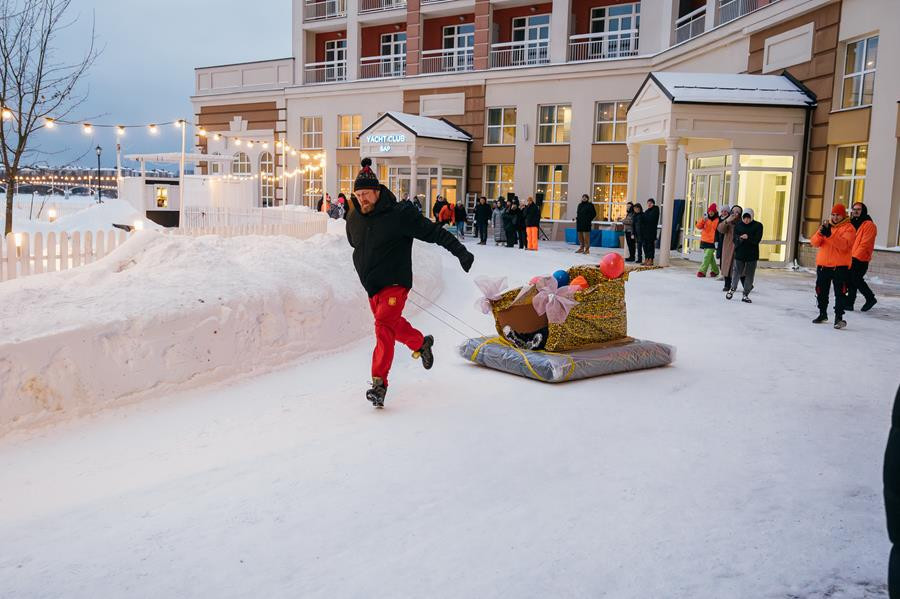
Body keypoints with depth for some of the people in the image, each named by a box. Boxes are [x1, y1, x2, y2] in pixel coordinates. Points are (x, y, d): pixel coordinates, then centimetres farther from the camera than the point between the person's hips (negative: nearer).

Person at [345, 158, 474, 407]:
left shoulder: (399, 215, -15)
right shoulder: (354, 220, 2)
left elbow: (434, 232, -14)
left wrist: (461, 252, -17)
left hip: (394, 285, -7)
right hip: (371, 286, 7)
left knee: (383, 326, -20)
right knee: (392, 323, 20)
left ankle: (379, 383, -17)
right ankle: (421, 343, 48)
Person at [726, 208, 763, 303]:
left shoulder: (758, 226, -1)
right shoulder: (738, 225, 3)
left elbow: (757, 239, -11)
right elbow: (735, 239, -5)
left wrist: (748, 238, -28)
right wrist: (740, 238, -27)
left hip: (752, 255, 0)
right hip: (739, 253, 0)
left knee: (749, 275, 3)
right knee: (737, 272, 4)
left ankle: (745, 294, 12)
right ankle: (732, 289, 29)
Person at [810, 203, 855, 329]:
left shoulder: (848, 228, -4)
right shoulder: (826, 225, 12)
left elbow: (843, 244, -22)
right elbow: (814, 242, 2)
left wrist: (829, 234, -32)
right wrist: (820, 233, -18)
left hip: (840, 266, -5)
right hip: (823, 265, 6)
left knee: (840, 292, -8)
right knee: (821, 291, 14)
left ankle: (839, 317, -9)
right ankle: (822, 314, 30)